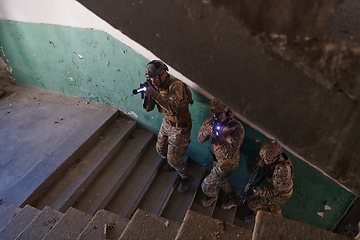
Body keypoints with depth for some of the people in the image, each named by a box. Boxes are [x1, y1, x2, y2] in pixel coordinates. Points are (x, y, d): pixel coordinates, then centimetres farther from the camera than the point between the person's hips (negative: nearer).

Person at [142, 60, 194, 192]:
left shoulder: (176, 86, -28)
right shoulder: (156, 86, -4)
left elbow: (172, 107, -43)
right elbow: (147, 108, -7)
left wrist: (154, 94, -50)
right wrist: (147, 95, -27)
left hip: (180, 127, -8)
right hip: (167, 122, 8)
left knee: (173, 158, -2)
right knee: (160, 149, 21)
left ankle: (186, 177, 27)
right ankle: (179, 163, 50)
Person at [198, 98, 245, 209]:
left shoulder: (237, 129, -34)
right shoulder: (211, 119, -17)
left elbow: (230, 154, -38)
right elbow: (200, 139, -12)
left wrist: (219, 138, -50)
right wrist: (207, 131, -34)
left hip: (226, 163, -7)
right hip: (216, 157, 7)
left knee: (207, 184, 7)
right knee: (221, 179, 30)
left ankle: (212, 196, 44)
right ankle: (232, 199, 57)